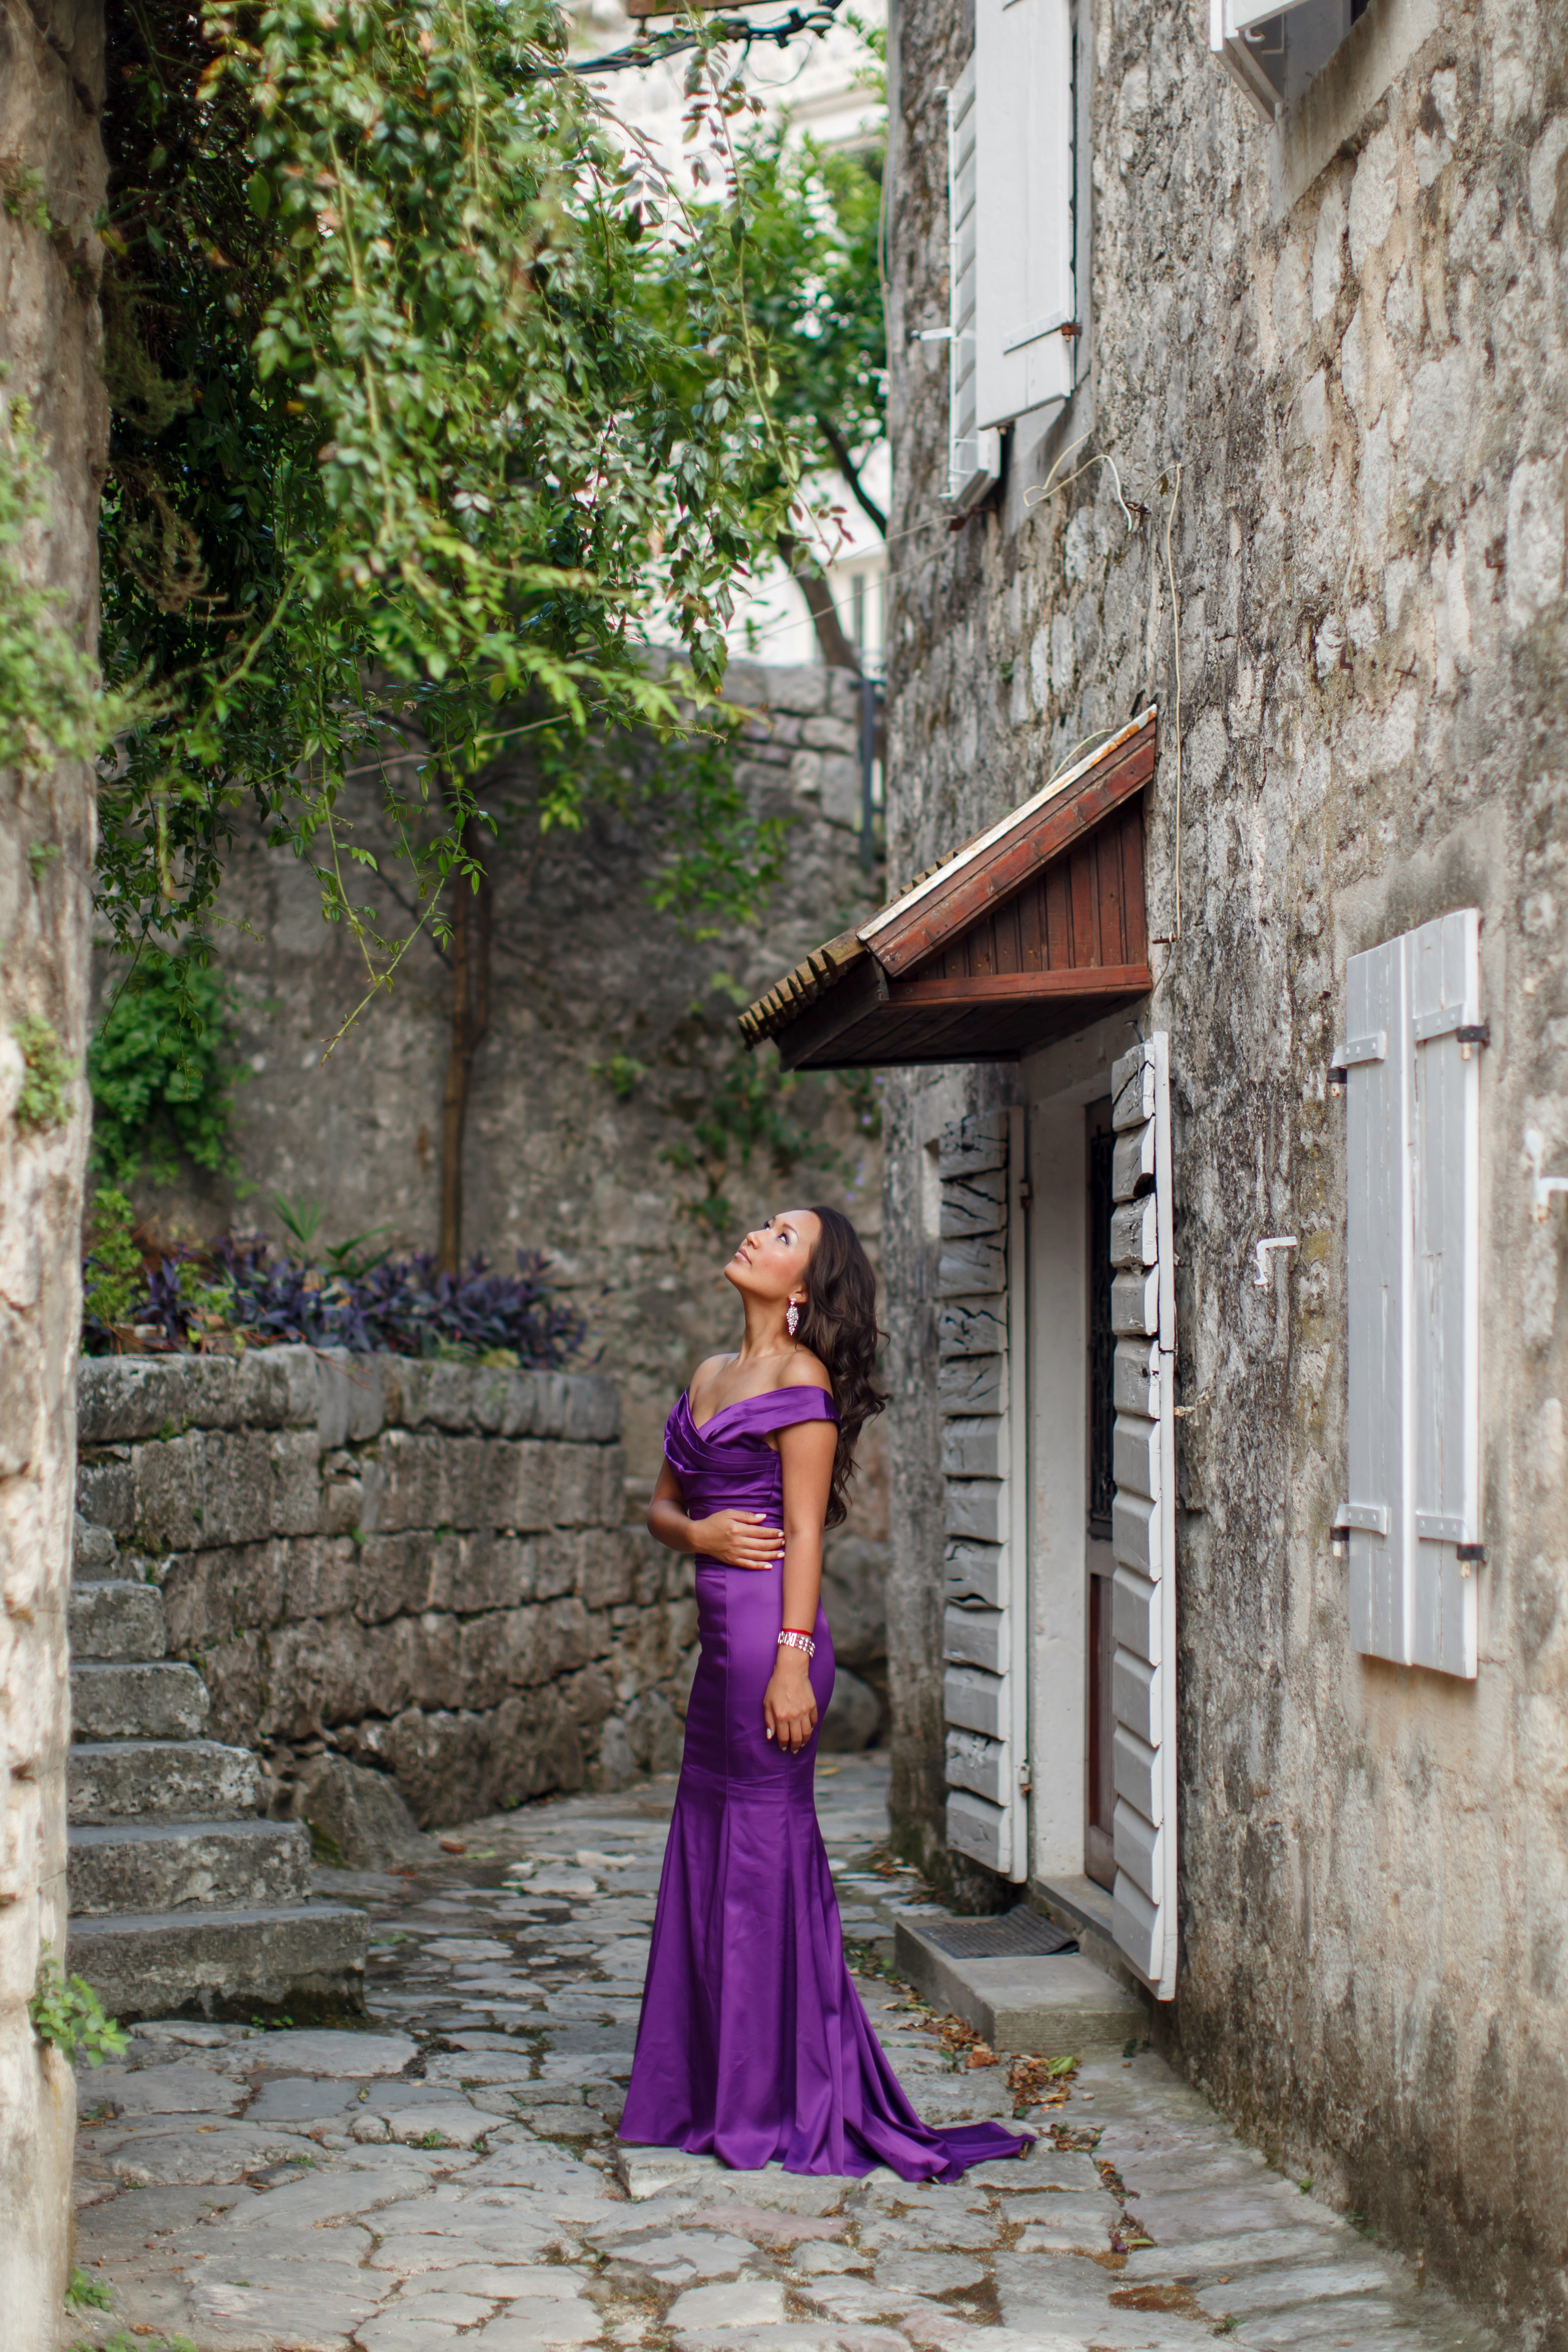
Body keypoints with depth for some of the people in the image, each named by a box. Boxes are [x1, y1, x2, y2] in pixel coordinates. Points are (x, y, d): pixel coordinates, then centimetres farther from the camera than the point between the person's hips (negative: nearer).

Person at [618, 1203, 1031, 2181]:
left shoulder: (802, 1383, -7)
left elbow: (806, 1532, -12)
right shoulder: (712, 1374, 16)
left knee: (766, 1854, -3)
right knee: (705, 1852, 11)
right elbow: (662, 1502, 21)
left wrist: (792, 1660, -17)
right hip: (722, 1636, 8)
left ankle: (785, 2107, 5)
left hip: (769, 1635, -8)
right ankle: (712, 2095, 20)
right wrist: (696, 1531, -2)